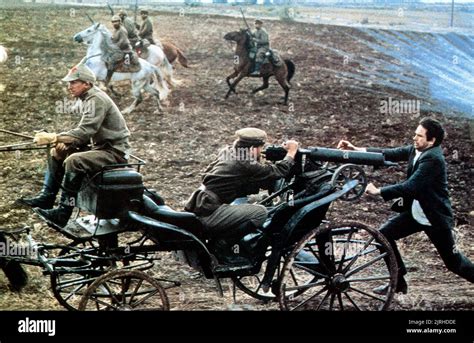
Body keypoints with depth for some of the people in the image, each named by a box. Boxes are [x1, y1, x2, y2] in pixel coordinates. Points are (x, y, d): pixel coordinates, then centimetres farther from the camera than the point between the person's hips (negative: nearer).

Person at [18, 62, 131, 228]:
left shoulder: (97, 100, -19)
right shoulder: (87, 99, 12)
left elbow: (85, 132, -29)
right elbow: (85, 132, 12)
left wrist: (54, 138, -32)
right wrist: (63, 142, -6)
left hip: (115, 151, -10)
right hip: (100, 146, 10)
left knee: (73, 161, -29)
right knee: (57, 152, 7)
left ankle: (63, 213, -26)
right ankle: (46, 198, 7)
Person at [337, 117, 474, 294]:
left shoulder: (433, 159, -26)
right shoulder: (415, 150, -1)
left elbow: (410, 186, -32)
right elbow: (390, 154, -7)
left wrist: (378, 191, -30)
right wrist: (356, 149, -15)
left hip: (435, 219, -8)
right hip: (414, 213, 8)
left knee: (453, 262, 3)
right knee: (384, 234, -2)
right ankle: (398, 282, 11)